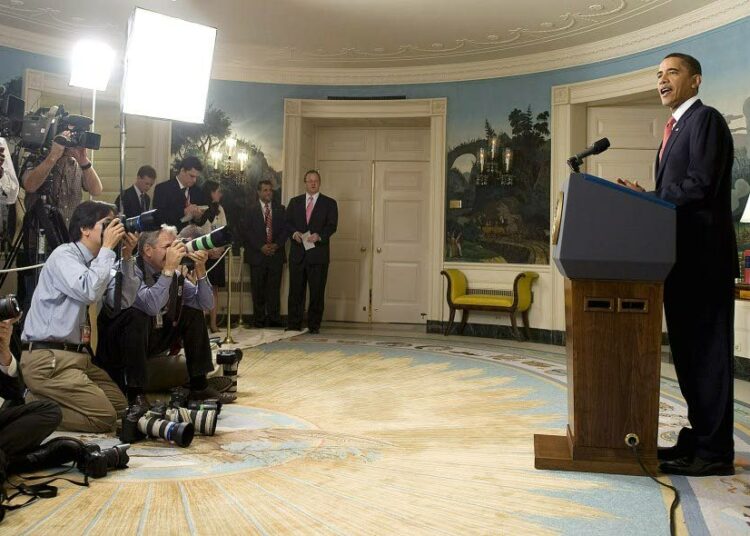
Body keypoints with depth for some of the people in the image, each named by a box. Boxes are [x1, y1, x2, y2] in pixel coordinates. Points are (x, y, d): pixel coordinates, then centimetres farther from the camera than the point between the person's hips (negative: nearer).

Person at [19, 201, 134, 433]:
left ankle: (40, 401, 12)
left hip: (76, 355, 9)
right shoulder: (64, 256, -12)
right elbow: (89, 291, -30)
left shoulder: (94, 262, 12)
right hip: (48, 359, -9)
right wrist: (108, 248, -20)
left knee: (120, 405, 14)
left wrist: (127, 257, 3)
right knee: (105, 418, -14)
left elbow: (125, 300, 12)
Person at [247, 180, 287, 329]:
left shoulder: (280, 209, 13)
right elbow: (248, 232, -1)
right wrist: (261, 247, -11)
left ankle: (274, 319, 3)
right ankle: (259, 320, 7)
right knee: (258, 289, 1)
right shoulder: (250, 209, 5)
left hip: (276, 254, 2)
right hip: (257, 255, -1)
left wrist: (277, 245, -7)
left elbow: (285, 229, 8)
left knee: (274, 288, -1)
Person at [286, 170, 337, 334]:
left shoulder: (329, 203, 8)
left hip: (318, 253, -2)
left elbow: (332, 226, -2)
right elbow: (287, 222, 10)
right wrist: (294, 233, -10)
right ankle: (294, 324, 9)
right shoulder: (295, 202, 16)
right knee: (296, 290, 3)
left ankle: (314, 325, 8)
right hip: (297, 253, 2)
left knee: (317, 291, 0)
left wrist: (319, 235, -19)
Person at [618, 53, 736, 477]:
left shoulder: (706, 119, -7)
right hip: (682, 258, 10)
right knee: (688, 352, 12)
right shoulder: (677, 127, 22)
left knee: (708, 353, -5)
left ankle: (715, 452, 2)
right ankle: (699, 437, 22)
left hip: (704, 257, -9)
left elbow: (701, 185, -18)